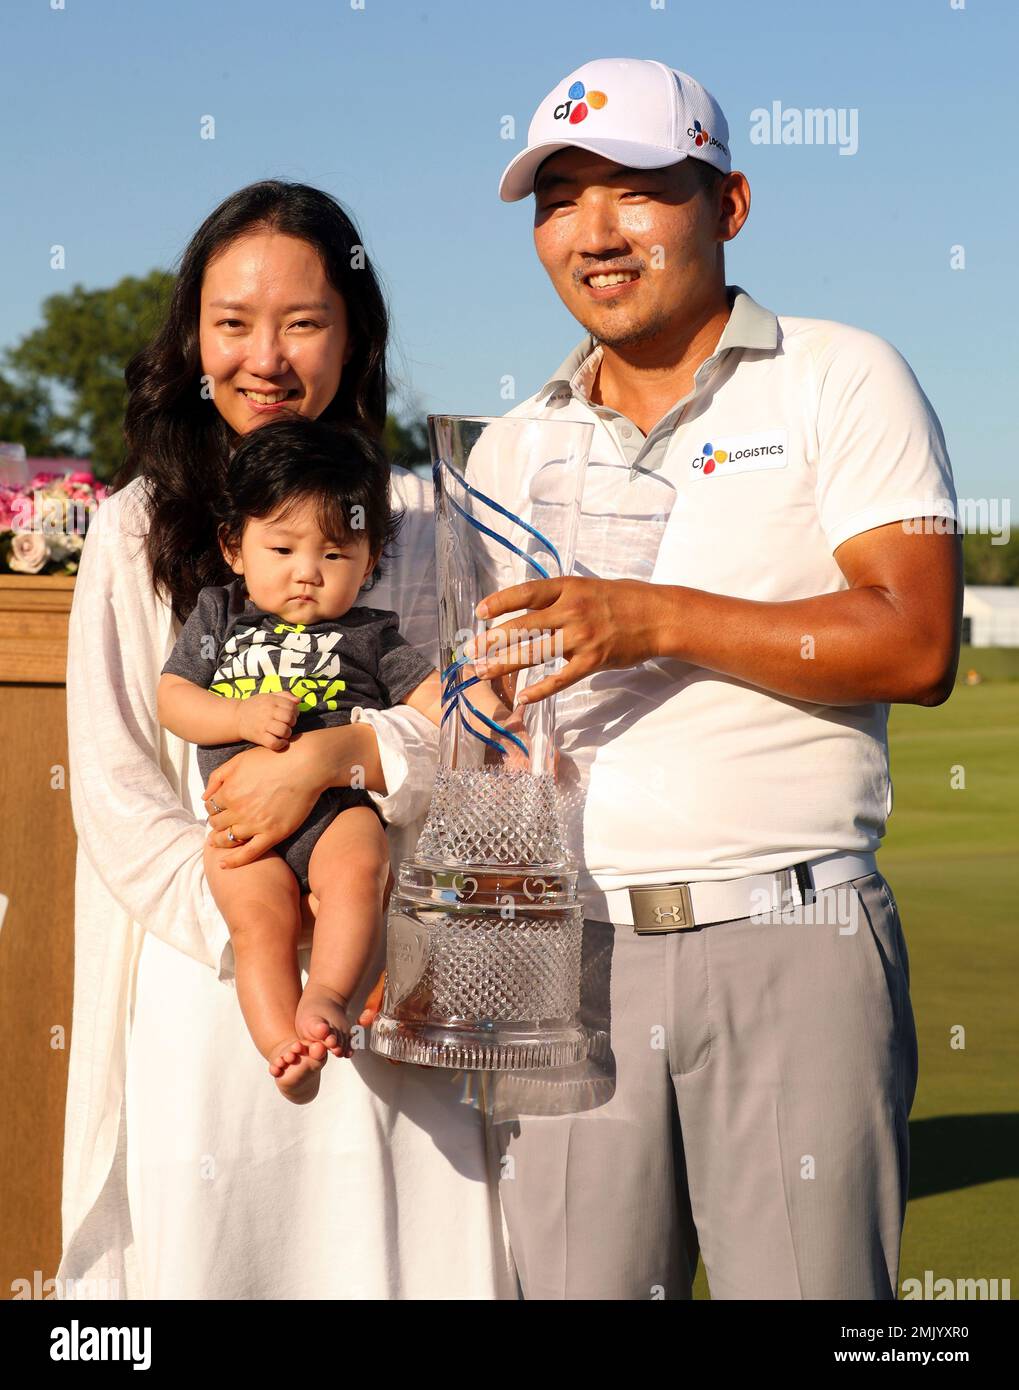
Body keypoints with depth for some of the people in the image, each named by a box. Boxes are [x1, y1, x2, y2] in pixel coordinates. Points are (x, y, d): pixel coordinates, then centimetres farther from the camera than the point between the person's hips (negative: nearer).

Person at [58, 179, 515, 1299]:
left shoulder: (415, 522, 9)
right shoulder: (140, 529, 4)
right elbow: (112, 786, -2)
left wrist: (332, 754, -17)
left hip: (390, 973, 1)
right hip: (200, 975, -1)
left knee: (403, 1245, 0)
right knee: (202, 1242, 1)